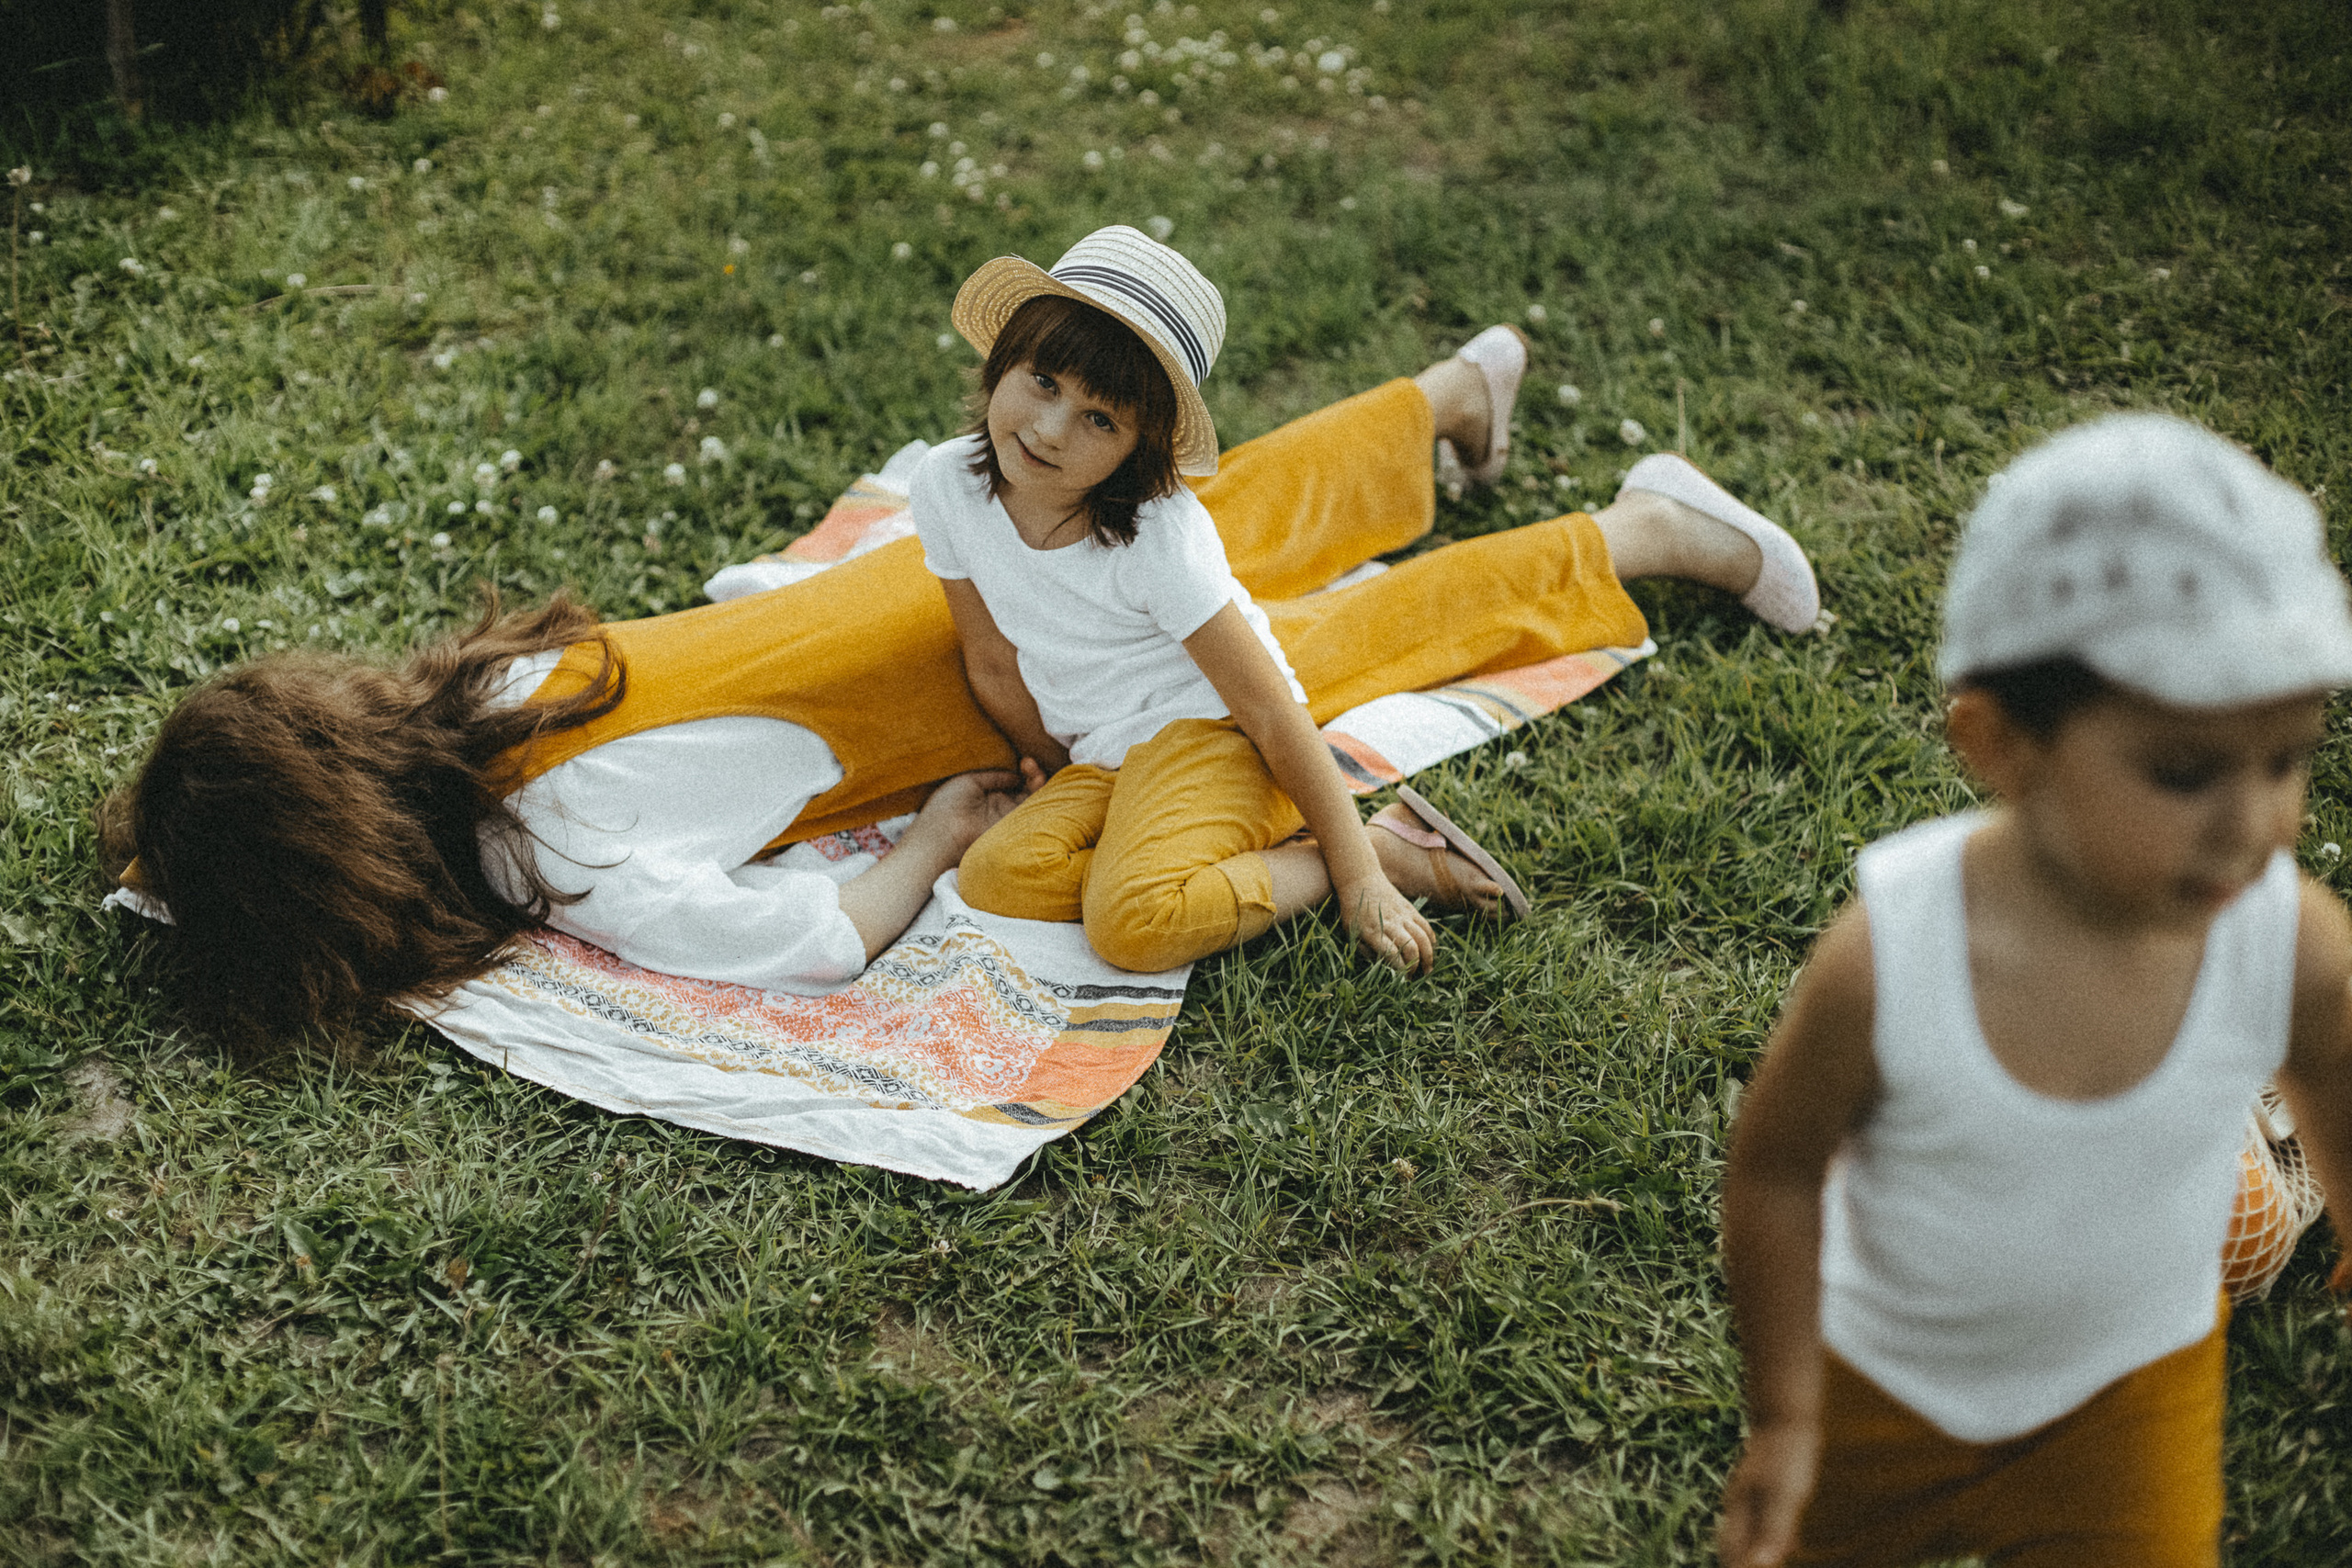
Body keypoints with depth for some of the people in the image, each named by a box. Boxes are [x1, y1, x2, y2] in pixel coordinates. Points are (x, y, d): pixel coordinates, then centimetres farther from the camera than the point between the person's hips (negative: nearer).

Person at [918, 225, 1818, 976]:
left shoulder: (1159, 538, -25)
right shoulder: (947, 486, -9)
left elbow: (1273, 713, -20)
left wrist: (1358, 875, -16)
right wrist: (1059, 778, 15)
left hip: (1206, 732, -7)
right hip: (1100, 757, 8)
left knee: (1133, 922, -33)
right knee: (994, 880, -20)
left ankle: (1386, 847, -10)